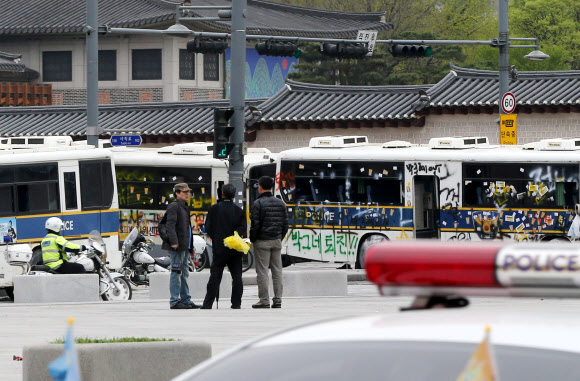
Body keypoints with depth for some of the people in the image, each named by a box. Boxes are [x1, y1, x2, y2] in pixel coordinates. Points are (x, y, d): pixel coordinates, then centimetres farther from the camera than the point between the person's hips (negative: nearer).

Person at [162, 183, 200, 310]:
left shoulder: (185, 207, 21)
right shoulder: (173, 206, -9)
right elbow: (170, 225, -18)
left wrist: (190, 246, 23)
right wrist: (173, 241, -26)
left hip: (185, 246, 10)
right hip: (177, 246, -10)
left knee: (184, 273, 13)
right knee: (176, 272, -8)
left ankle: (186, 300, 17)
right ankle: (174, 302, -8)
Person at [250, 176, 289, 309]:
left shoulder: (258, 203, -9)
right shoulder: (280, 203, 9)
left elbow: (255, 224, -12)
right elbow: (285, 224, 11)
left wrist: (252, 239, 0)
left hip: (262, 241, -6)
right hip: (277, 241, 6)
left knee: (262, 272, -3)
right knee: (277, 271, 7)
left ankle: (264, 300, -5)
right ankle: (277, 300, 7)